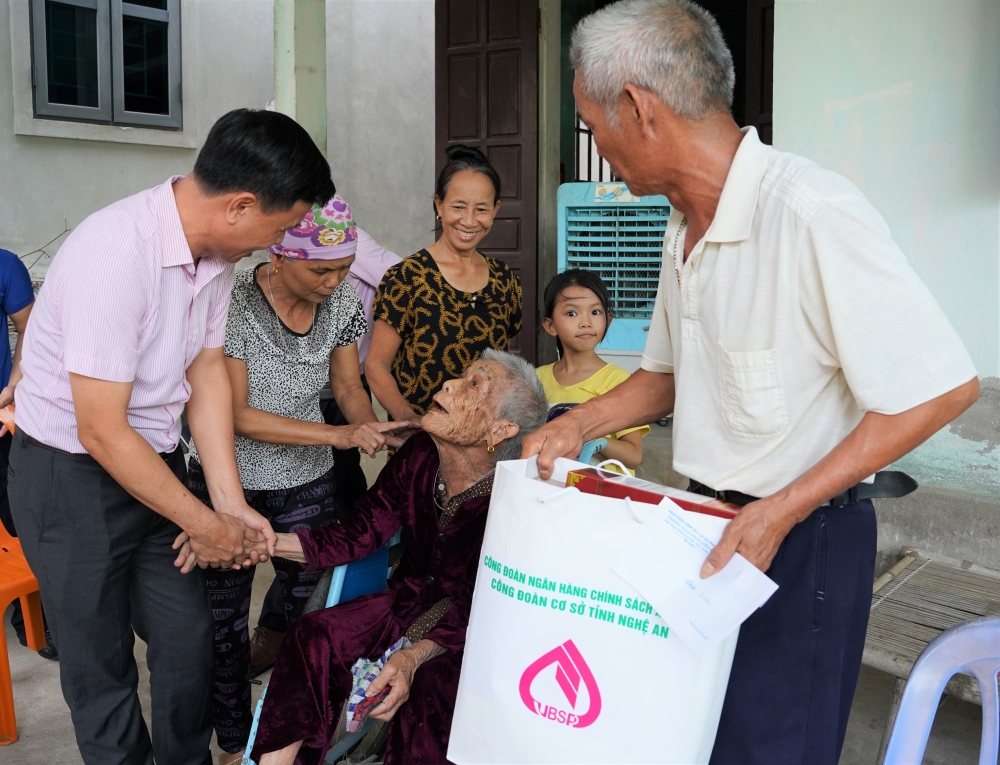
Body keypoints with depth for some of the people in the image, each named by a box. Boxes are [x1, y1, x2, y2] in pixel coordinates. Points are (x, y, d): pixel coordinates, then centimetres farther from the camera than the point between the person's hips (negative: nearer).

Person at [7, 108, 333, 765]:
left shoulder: (214, 251, -4)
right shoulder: (116, 254, -30)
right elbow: (103, 432, -26)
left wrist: (232, 504, -4)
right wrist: (206, 524, -16)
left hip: (156, 464, 7)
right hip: (73, 475, -7)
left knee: (190, 645, 14)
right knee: (102, 668, 9)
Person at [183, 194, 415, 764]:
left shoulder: (344, 301, -7)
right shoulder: (233, 304, -22)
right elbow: (235, 415, -23)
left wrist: (373, 430, -16)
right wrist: (339, 434, -28)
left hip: (307, 484, 4)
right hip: (228, 484, -3)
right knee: (224, 622, 12)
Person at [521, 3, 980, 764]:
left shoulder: (810, 212, -24)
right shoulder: (684, 230, 6)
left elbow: (943, 387, -22)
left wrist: (780, 512, -21)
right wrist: (579, 424, 0)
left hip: (805, 537, -8)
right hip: (712, 526, 8)